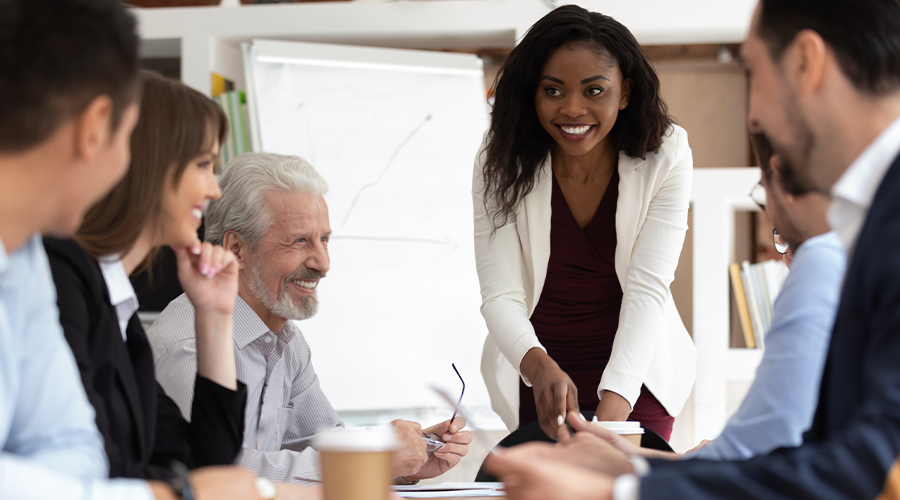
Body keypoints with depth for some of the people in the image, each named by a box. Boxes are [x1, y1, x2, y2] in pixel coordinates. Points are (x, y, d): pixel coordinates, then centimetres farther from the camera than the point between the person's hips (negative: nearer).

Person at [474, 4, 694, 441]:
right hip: (533, 372, 1)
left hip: (633, 372, 0)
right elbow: (500, 296, -18)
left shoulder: (664, 157, -14)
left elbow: (647, 289, -20)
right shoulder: (502, 162, -13)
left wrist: (614, 402, -35)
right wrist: (540, 367, -40)